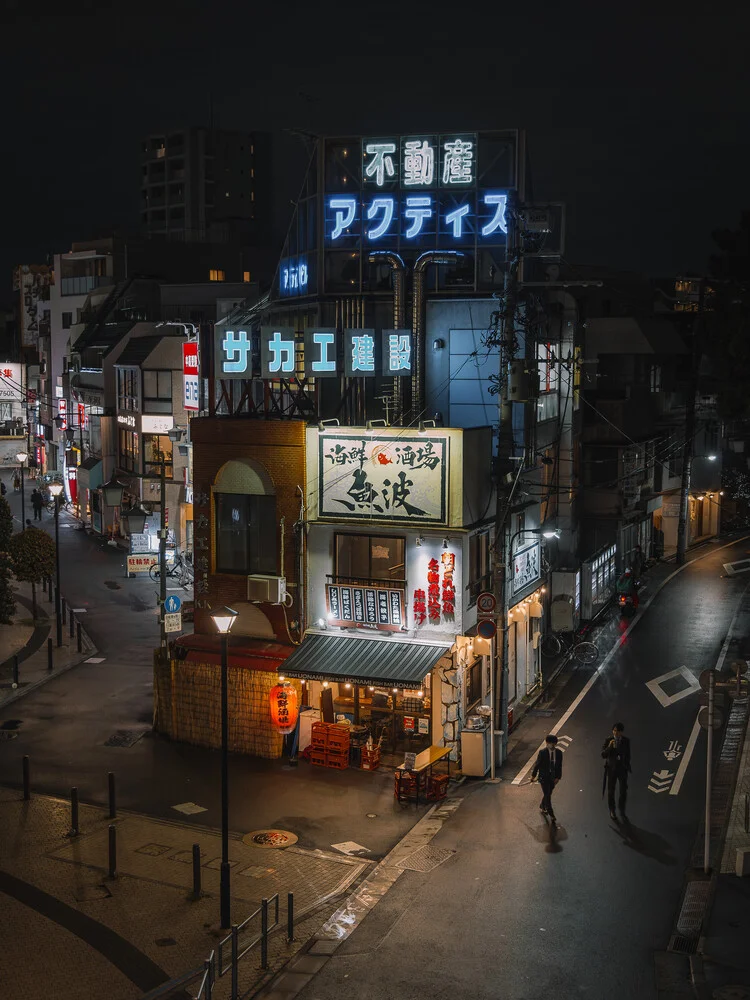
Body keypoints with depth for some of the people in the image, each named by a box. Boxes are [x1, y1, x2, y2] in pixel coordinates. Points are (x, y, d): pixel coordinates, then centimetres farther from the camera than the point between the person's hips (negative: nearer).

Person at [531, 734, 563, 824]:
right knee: (547, 795, -6)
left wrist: (558, 777, -4)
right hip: (544, 777, -4)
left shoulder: (559, 753, -4)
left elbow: (559, 766, 2)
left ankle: (542, 807, 40)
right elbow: (537, 764, -5)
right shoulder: (542, 752, -14)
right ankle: (551, 814, 1)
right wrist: (533, 775, 2)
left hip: (553, 778, 4)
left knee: (548, 794, 17)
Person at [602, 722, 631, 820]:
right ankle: (612, 811, 29)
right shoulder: (608, 741, -12)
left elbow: (628, 755, 5)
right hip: (611, 768, -1)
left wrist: (627, 766, 10)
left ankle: (622, 810, 22)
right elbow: (603, 755, -16)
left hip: (622, 768, 1)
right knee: (611, 791, 10)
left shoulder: (626, 741, -6)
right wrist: (609, 746, -30)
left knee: (623, 790, 1)